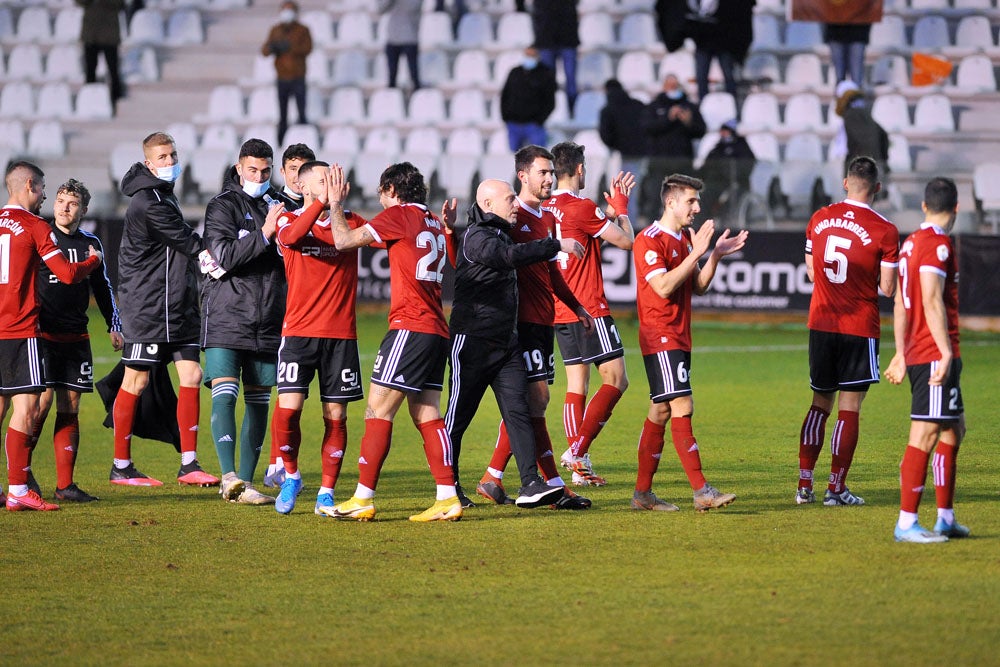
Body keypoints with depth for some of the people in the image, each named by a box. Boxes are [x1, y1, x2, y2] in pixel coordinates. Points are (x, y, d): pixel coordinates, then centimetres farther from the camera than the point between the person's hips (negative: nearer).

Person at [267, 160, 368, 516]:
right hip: (299, 331, -2)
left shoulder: (351, 220, 11)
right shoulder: (290, 220, 2)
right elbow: (290, 236, -21)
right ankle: (291, 476, 11)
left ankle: (327, 493, 11)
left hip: (341, 335, 2)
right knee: (288, 408, -12)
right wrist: (322, 202, -31)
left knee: (335, 416, 1)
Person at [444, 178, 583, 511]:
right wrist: (557, 245, -27)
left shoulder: (500, 234, 17)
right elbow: (511, 255, -31)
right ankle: (448, 485, 12)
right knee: (459, 415, 2)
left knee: (518, 411, -3)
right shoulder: (477, 237, -14)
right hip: (473, 342, -9)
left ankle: (531, 484, -11)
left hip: (506, 341, 9)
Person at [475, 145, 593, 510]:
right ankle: (555, 486, -12)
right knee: (536, 398, -10)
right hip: (523, 319, -9)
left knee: (524, 403, 10)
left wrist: (576, 305, 30)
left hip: (544, 320, 9)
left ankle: (492, 479, 17)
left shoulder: (549, 219, 18)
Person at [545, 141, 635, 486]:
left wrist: (613, 206, 26)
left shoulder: (546, 209, 8)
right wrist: (621, 208, 8)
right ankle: (578, 450, -14)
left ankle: (580, 466, 5)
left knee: (576, 385, 9)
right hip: (589, 310, -8)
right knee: (616, 379, -4)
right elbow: (625, 240, -8)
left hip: (560, 312, 8)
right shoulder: (581, 208, -14)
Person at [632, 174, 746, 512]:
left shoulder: (685, 239, 16)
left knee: (661, 411, 9)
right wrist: (697, 253, -22)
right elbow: (664, 287, -21)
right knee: (682, 406, -15)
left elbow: (698, 286, 17)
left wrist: (715, 256, 3)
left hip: (679, 337, 10)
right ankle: (701, 492, -20)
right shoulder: (649, 240, -12)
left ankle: (642, 493, 13)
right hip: (660, 335, -9)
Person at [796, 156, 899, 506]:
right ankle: (836, 487, 1)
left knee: (820, 404, 13)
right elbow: (888, 288, -7)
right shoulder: (884, 231, -9)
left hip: (820, 323, 4)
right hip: (859, 328, -4)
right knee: (849, 408, 2)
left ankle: (805, 484, 9)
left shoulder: (819, 219, 4)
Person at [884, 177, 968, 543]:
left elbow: (900, 302, 20)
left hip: (917, 354, 10)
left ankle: (946, 517, 18)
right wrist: (946, 351, -21)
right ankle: (906, 524, -11)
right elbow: (932, 301, -20)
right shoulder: (938, 244, -12)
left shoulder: (910, 243, 15)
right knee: (925, 434, -9)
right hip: (936, 357, -10)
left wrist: (901, 353, 25)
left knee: (953, 430, 16)